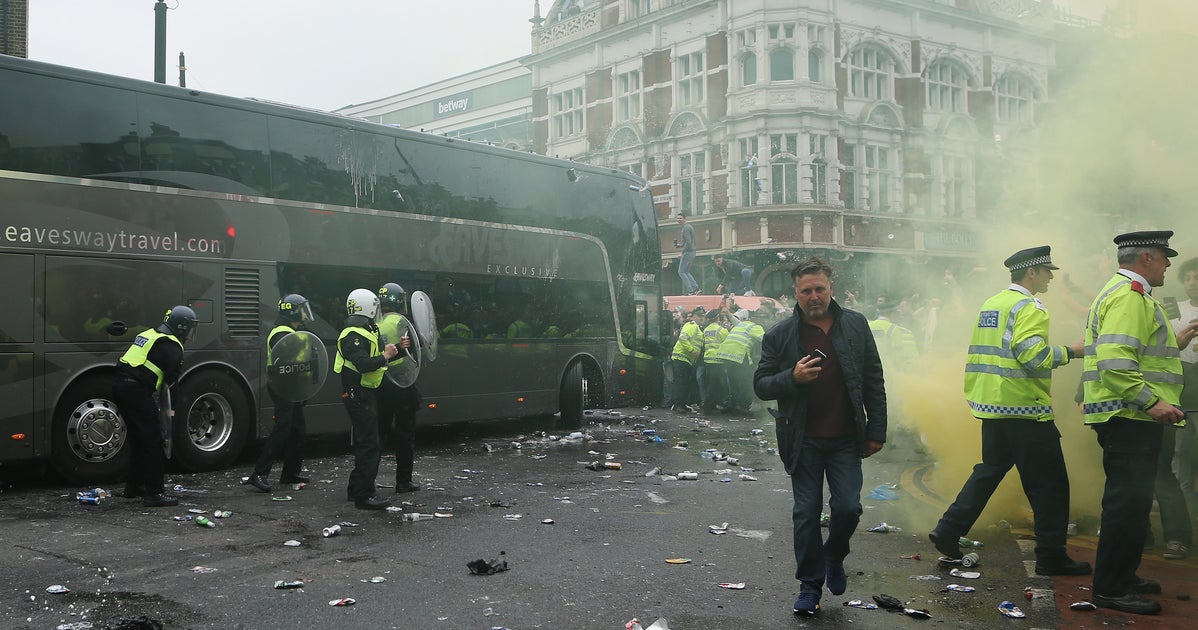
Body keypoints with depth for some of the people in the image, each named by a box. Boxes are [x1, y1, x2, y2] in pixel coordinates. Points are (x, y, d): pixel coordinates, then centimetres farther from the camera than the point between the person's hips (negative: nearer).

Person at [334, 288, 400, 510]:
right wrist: (385, 356, -17)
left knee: (365, 443, 18)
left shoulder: (367, 331, 18)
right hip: (358, 394, -11)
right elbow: (363, 364, -28)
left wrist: (392, 350, 6)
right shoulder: (353, 335, -17)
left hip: (366, 394, 11)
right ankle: (364, 496, -8)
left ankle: (356, 489, 28)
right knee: (369, 444, -10)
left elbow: (372, 359, 19)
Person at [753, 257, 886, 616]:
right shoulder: (779, 336, -2)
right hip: (804, 441, 0)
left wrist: (876, 431, 2)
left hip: (846, 440, 1)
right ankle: (809, 585, 18)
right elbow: (760, 385, 0)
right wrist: (792, 377, -19)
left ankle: (834, 557, 26)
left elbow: (874, 381, 6)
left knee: (847, 508, -5)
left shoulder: (856, 326, 3)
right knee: (806, 514, 4)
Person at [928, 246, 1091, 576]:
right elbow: (1032, 354, -23)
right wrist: (1068, 351, -11)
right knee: (1050, 482, 0)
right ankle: (1051, 556, 5)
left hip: (993, 408, 9)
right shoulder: (1028, 307, -12)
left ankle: (948, 532, 15)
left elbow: (976, 353, 19)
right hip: (1025, 411, -9)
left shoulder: (989, 304, 15)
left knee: (989, 471, 18)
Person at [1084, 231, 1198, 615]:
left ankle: (1123, 577, 29)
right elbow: (1115, 361, -28)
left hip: (1132, 418, 11)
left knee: (1131, 502, 18)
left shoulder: (1128, 293, 21)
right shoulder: (1129, 295, -15)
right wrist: (1152, 401, -28)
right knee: (1128, 502, -8)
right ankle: (1110, 590, -3)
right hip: (1128, 419, -11)